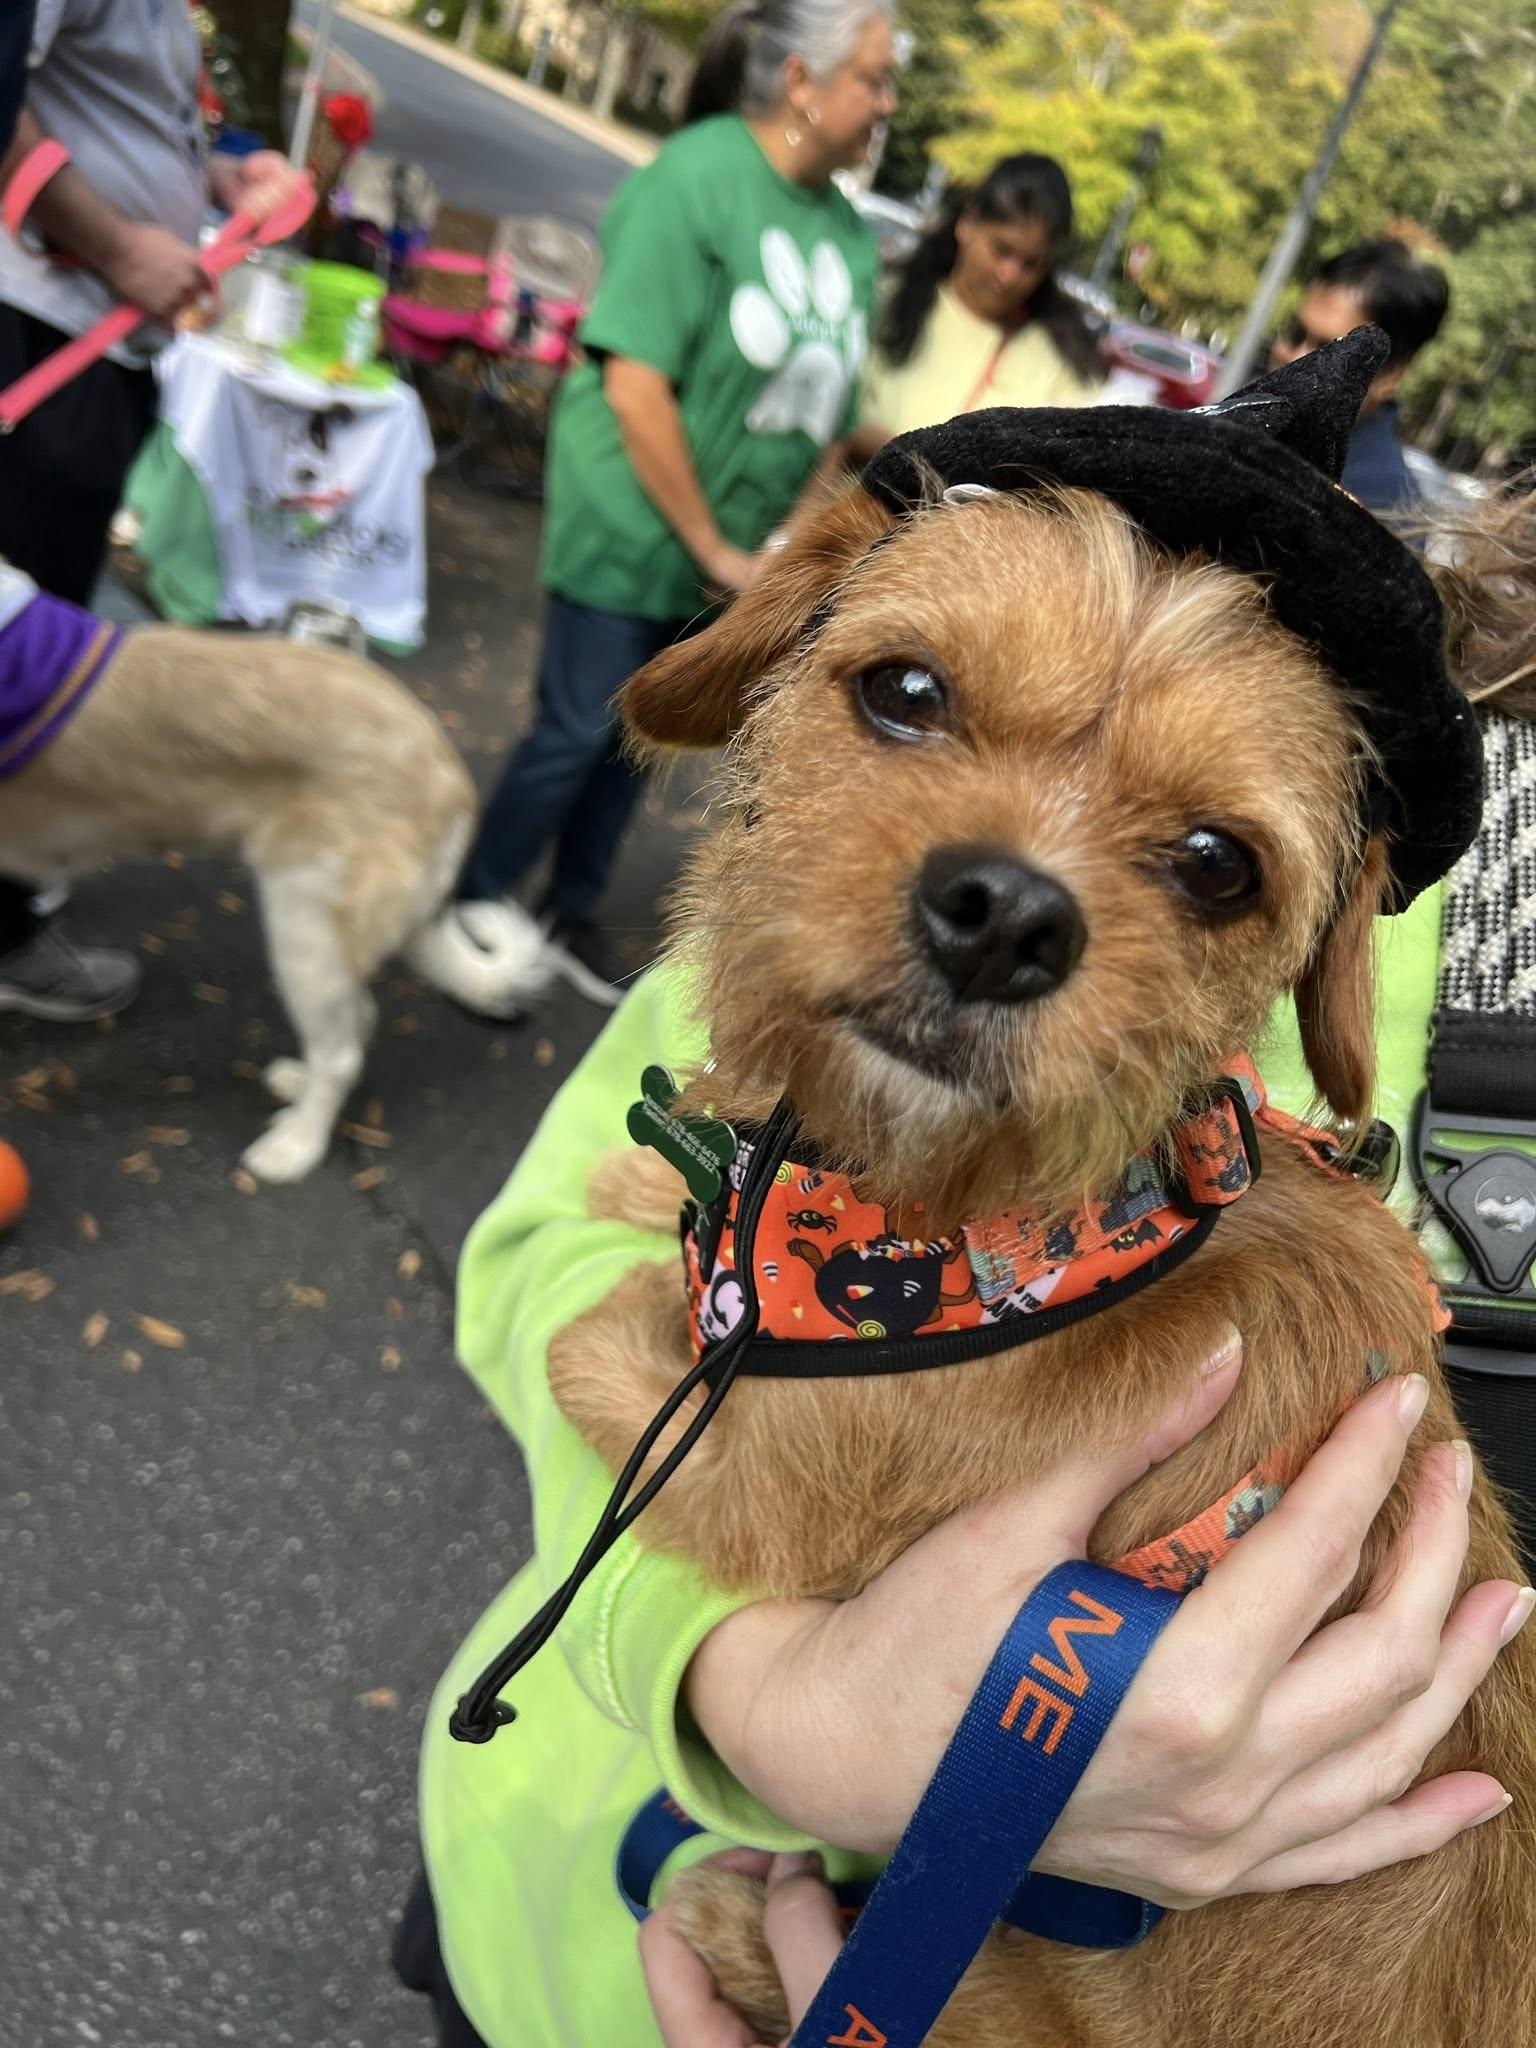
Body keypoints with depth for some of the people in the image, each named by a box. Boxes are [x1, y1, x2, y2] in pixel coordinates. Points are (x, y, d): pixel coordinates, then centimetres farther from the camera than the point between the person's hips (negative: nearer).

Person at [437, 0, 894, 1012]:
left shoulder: (848, 229, 3)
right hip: (631, 521, -6)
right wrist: (715, 550, -17)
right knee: (580, 730, 0)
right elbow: (636, 388, -21)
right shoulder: (699, 177, -16)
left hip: (728, 557, 6)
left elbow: (830, 415, 10)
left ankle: (572, 916, 30)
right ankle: (478, 905, 20)